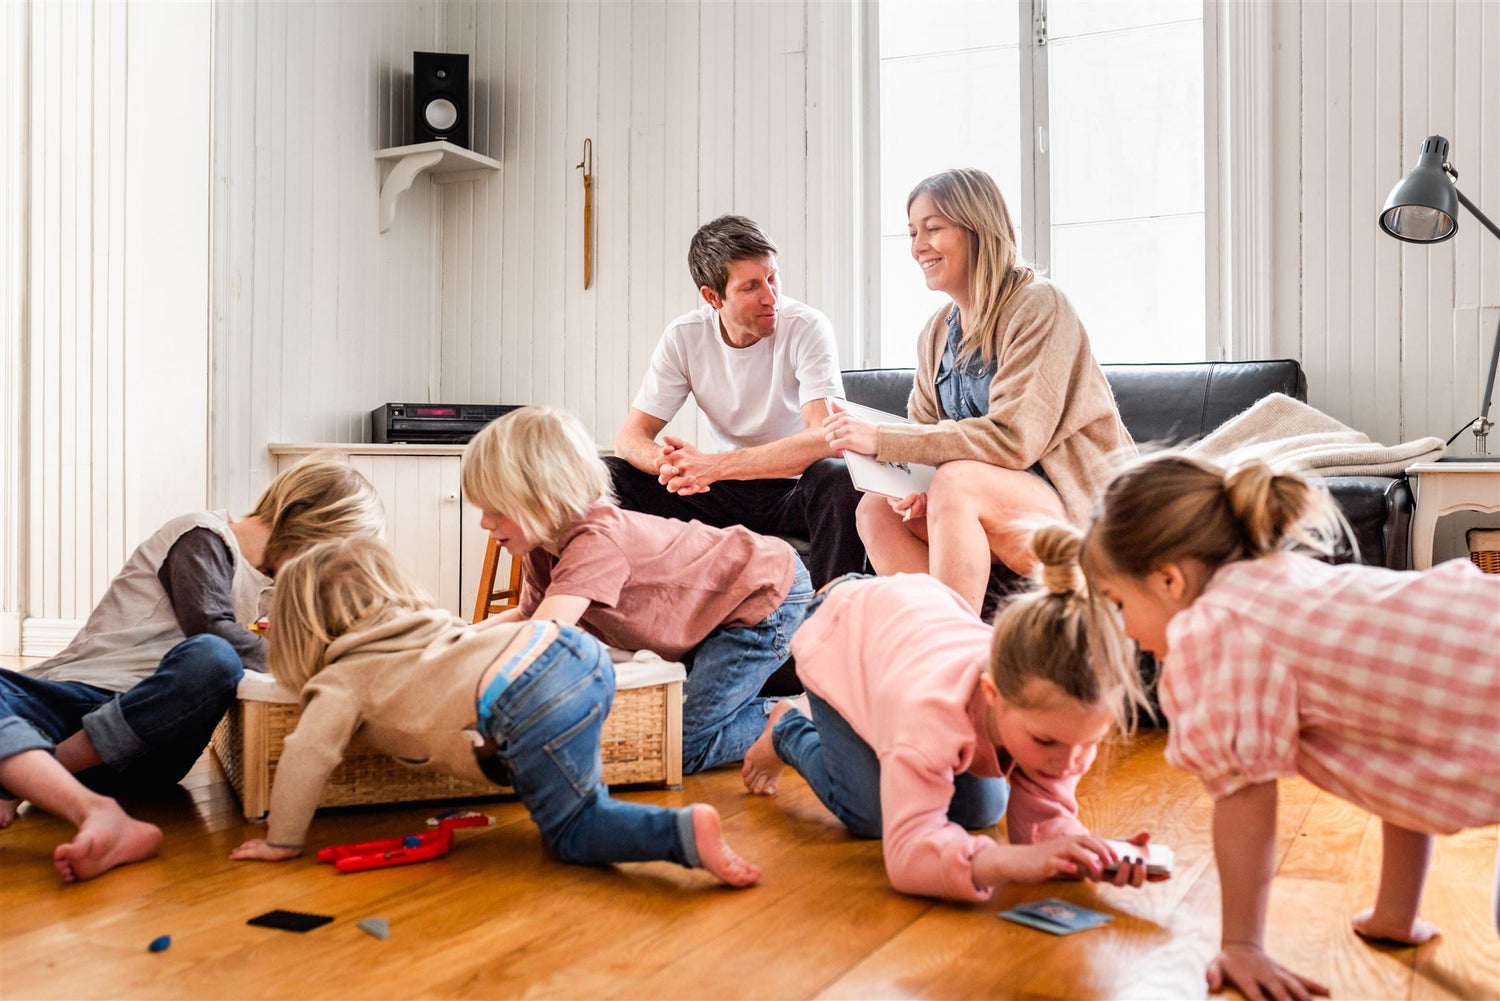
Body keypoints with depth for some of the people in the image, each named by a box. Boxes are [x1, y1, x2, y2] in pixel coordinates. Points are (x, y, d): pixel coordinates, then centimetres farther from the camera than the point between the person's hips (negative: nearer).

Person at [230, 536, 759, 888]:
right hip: (577, 652, 8)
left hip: (533, 705, -8)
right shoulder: (425, 618, 31)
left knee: (574, 832, 7)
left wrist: (282, 840, 16)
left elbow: (306, 754, 5)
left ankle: (685, 832, -14)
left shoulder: (343, 680, 13)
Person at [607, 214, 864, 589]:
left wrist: (713, 466, -33)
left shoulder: (807, 327, -15)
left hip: (794, 489, -2)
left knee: (837, 478, -36)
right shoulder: (684, 336, -5)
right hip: (723, 492, 3)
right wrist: (666, 461, -32)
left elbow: (825, 437, -27)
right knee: (607, 476, -15)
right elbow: (630, 438, -6)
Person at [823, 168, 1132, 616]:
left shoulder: (1037, 306, -14)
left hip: (1082, 502, -7)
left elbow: (1014, 437, -23)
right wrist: (915, 489, -15)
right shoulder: (937, 333, 10)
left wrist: (881, 439, -25)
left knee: (956, 481, -31)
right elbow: (928, 433, 10)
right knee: (876, 507, -11)